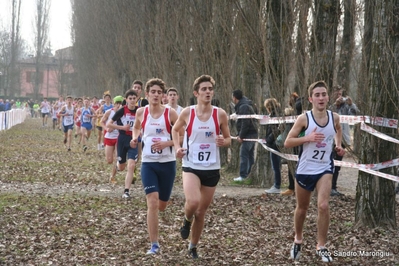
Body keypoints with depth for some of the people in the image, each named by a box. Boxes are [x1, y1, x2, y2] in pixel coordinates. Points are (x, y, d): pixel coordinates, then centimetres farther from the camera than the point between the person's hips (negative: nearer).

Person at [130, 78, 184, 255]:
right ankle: (154, 244, -8)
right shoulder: (141, 112, 0)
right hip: (148, 163, 0)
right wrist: (135, 138, 1)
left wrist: (167, 143, -18)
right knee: (152, 202, -14)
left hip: (167, 163, 0)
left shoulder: (170, 113, -7)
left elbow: (183, 136, -3)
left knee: (161, 206, 11)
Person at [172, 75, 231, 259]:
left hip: (212, 169, 2)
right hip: (191, 166, -2)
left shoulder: (220, 114, -4)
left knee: (201, 211, 11)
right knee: (193, 202, -27)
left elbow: (228, 139, 7)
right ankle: (187, 220, 10)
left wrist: (223, 142, -16)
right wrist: (177, 147, -4)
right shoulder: (187, 113, -5)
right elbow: (175, 129, 13)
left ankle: (193, 246, 32)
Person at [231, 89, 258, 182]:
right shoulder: (244, 105, 18)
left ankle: (243, 175, -12)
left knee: (244, 154, -10)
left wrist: (241, 136, -17)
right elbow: (240, 122, 19)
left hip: (249, 134, -10)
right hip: (252, 133, 10)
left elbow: (245, 123, -22)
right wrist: (238, 135, 10)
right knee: (250, 154, 12)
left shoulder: (243, 107, -15)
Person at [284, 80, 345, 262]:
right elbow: (287, 143, -12)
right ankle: (298, 240, 39)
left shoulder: (334, 117, -3)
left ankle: (321, 246, -3)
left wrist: (338, 145, 6)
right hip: (305, 169, -1)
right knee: (302, 208, 14)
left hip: (324, 168, 1)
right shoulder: (304, 119, -13)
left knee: (323, 206, -18)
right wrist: (307, 138, -26)